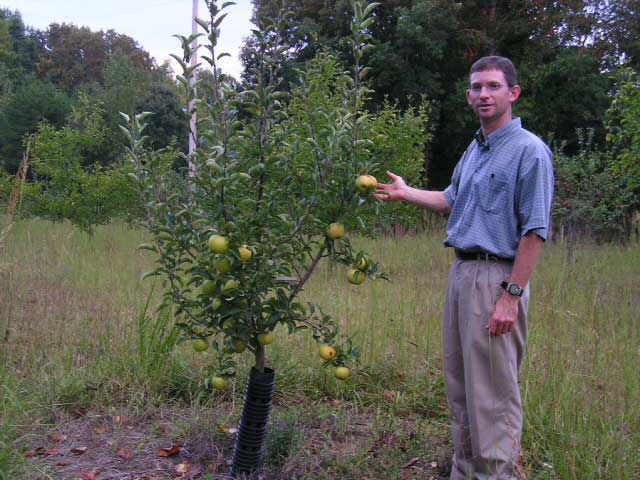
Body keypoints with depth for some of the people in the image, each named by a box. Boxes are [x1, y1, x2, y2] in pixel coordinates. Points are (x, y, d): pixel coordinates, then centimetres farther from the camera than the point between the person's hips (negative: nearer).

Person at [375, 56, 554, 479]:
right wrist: (406, 193, 23)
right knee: (460, 382, 16)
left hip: (498, 277, -9)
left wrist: (511, 296, -20)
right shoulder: (474, 150, 15)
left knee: (493, 391, -4)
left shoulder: (529, 150, -11)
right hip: (462, 271, 9)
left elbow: (534, 231, -16)